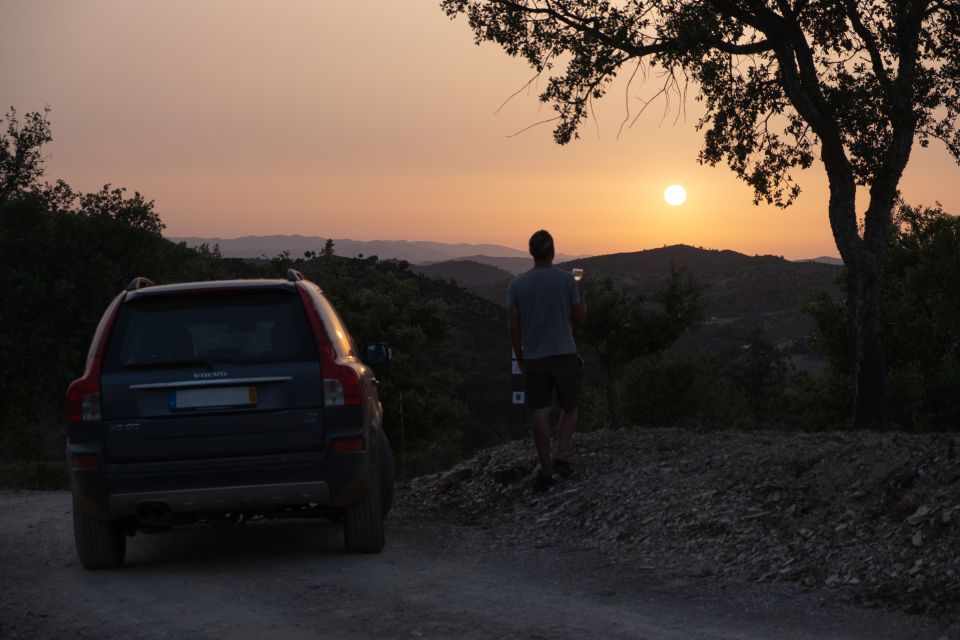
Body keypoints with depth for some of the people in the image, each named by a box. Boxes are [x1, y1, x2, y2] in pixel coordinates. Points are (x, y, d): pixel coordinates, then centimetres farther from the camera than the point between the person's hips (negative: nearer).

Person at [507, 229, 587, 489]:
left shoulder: (517, 284, 0)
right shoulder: (566, 280, -6)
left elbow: (513, 326, 1)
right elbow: (579, 319, 1)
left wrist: (520, 357, 12)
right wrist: (581, 293, 17)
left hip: (533, 358, 1)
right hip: (565, 355, -1)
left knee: (541, 414, 3)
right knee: (569, 409, 13)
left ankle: (546, 470, 4)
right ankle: (562, 457, -5)